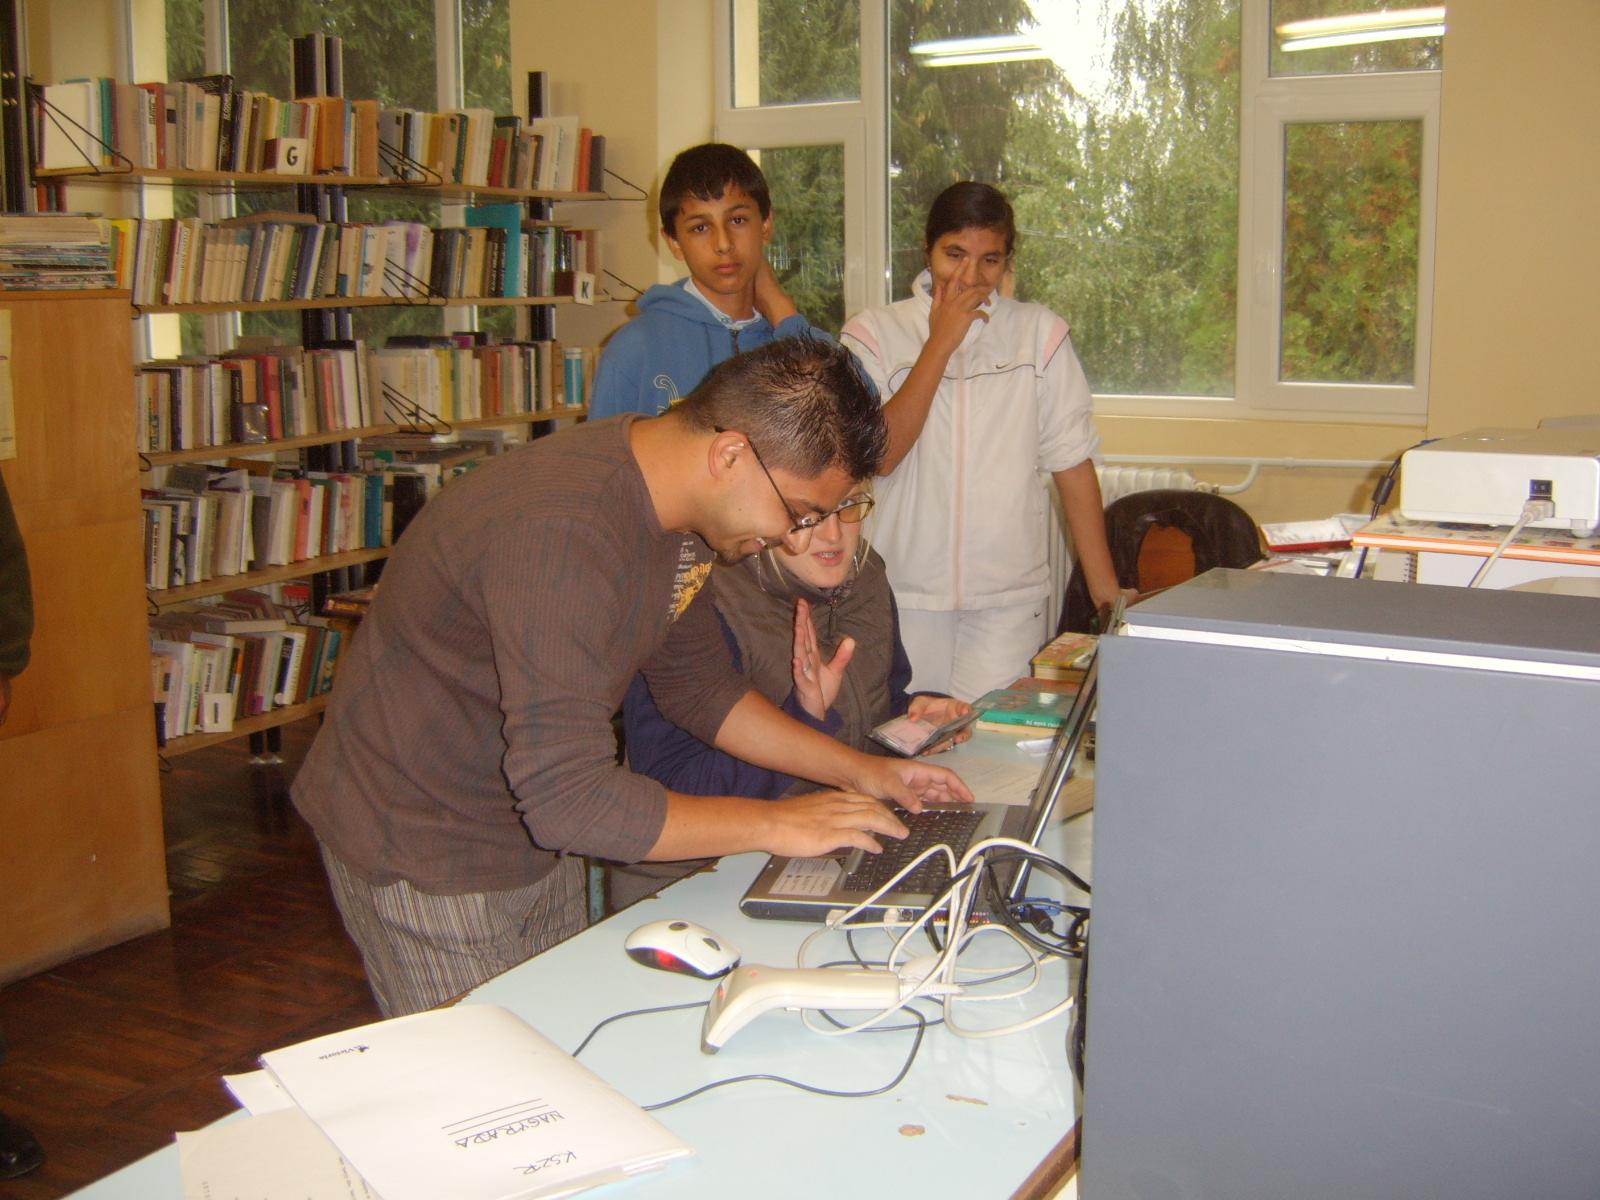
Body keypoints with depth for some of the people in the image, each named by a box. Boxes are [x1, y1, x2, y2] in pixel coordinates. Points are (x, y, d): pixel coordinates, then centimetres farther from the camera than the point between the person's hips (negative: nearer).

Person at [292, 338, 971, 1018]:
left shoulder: (662, 498, -3)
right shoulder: (561, 537, -34)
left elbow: (697, 686, 8)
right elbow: (570, 796, -34)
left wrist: (861, 772, 1)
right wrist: (775, 825, -25)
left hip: (534, 830, 8)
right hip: (419, 849, -8)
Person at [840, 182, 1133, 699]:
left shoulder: (1039, 333, 4)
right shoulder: (872, 335, 3)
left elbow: (1073, 462, 3)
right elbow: (880, 455, -9)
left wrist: (1106, 593, 0)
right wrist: (940, 343, -10)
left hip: (1010, 597, 0)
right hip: (905, 594, 0)